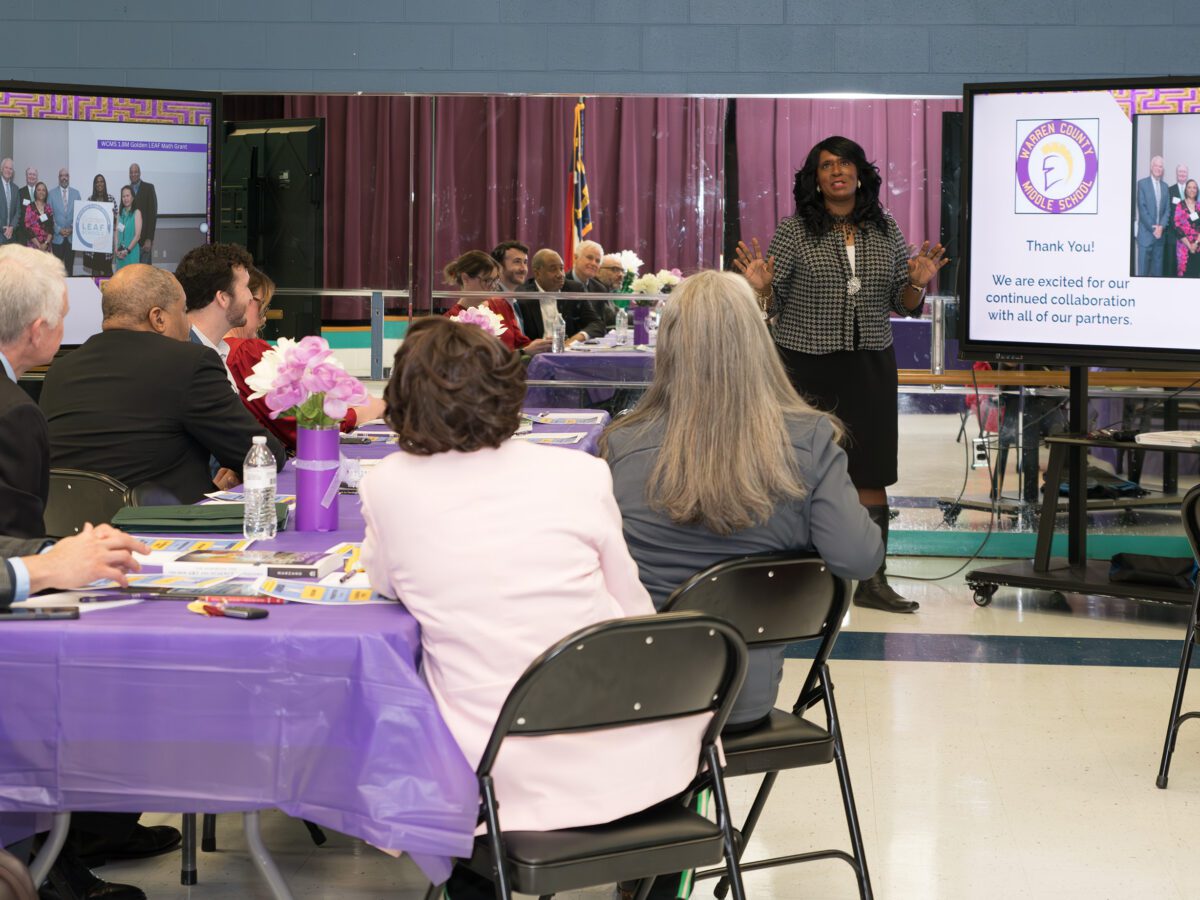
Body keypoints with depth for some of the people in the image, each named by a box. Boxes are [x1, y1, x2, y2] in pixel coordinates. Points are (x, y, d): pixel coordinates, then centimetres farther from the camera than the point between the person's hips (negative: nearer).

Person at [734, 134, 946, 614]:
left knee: (871, 473, 3)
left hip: (871, 366, 3)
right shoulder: (794, 232, -3)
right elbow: (772, 306, -1)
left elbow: (902, 304, 12)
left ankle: (873, 581, 10)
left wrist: (917, 284, -9)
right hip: (807, 367, -3)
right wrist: (761, 286, -22)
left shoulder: (885, 231, 7)